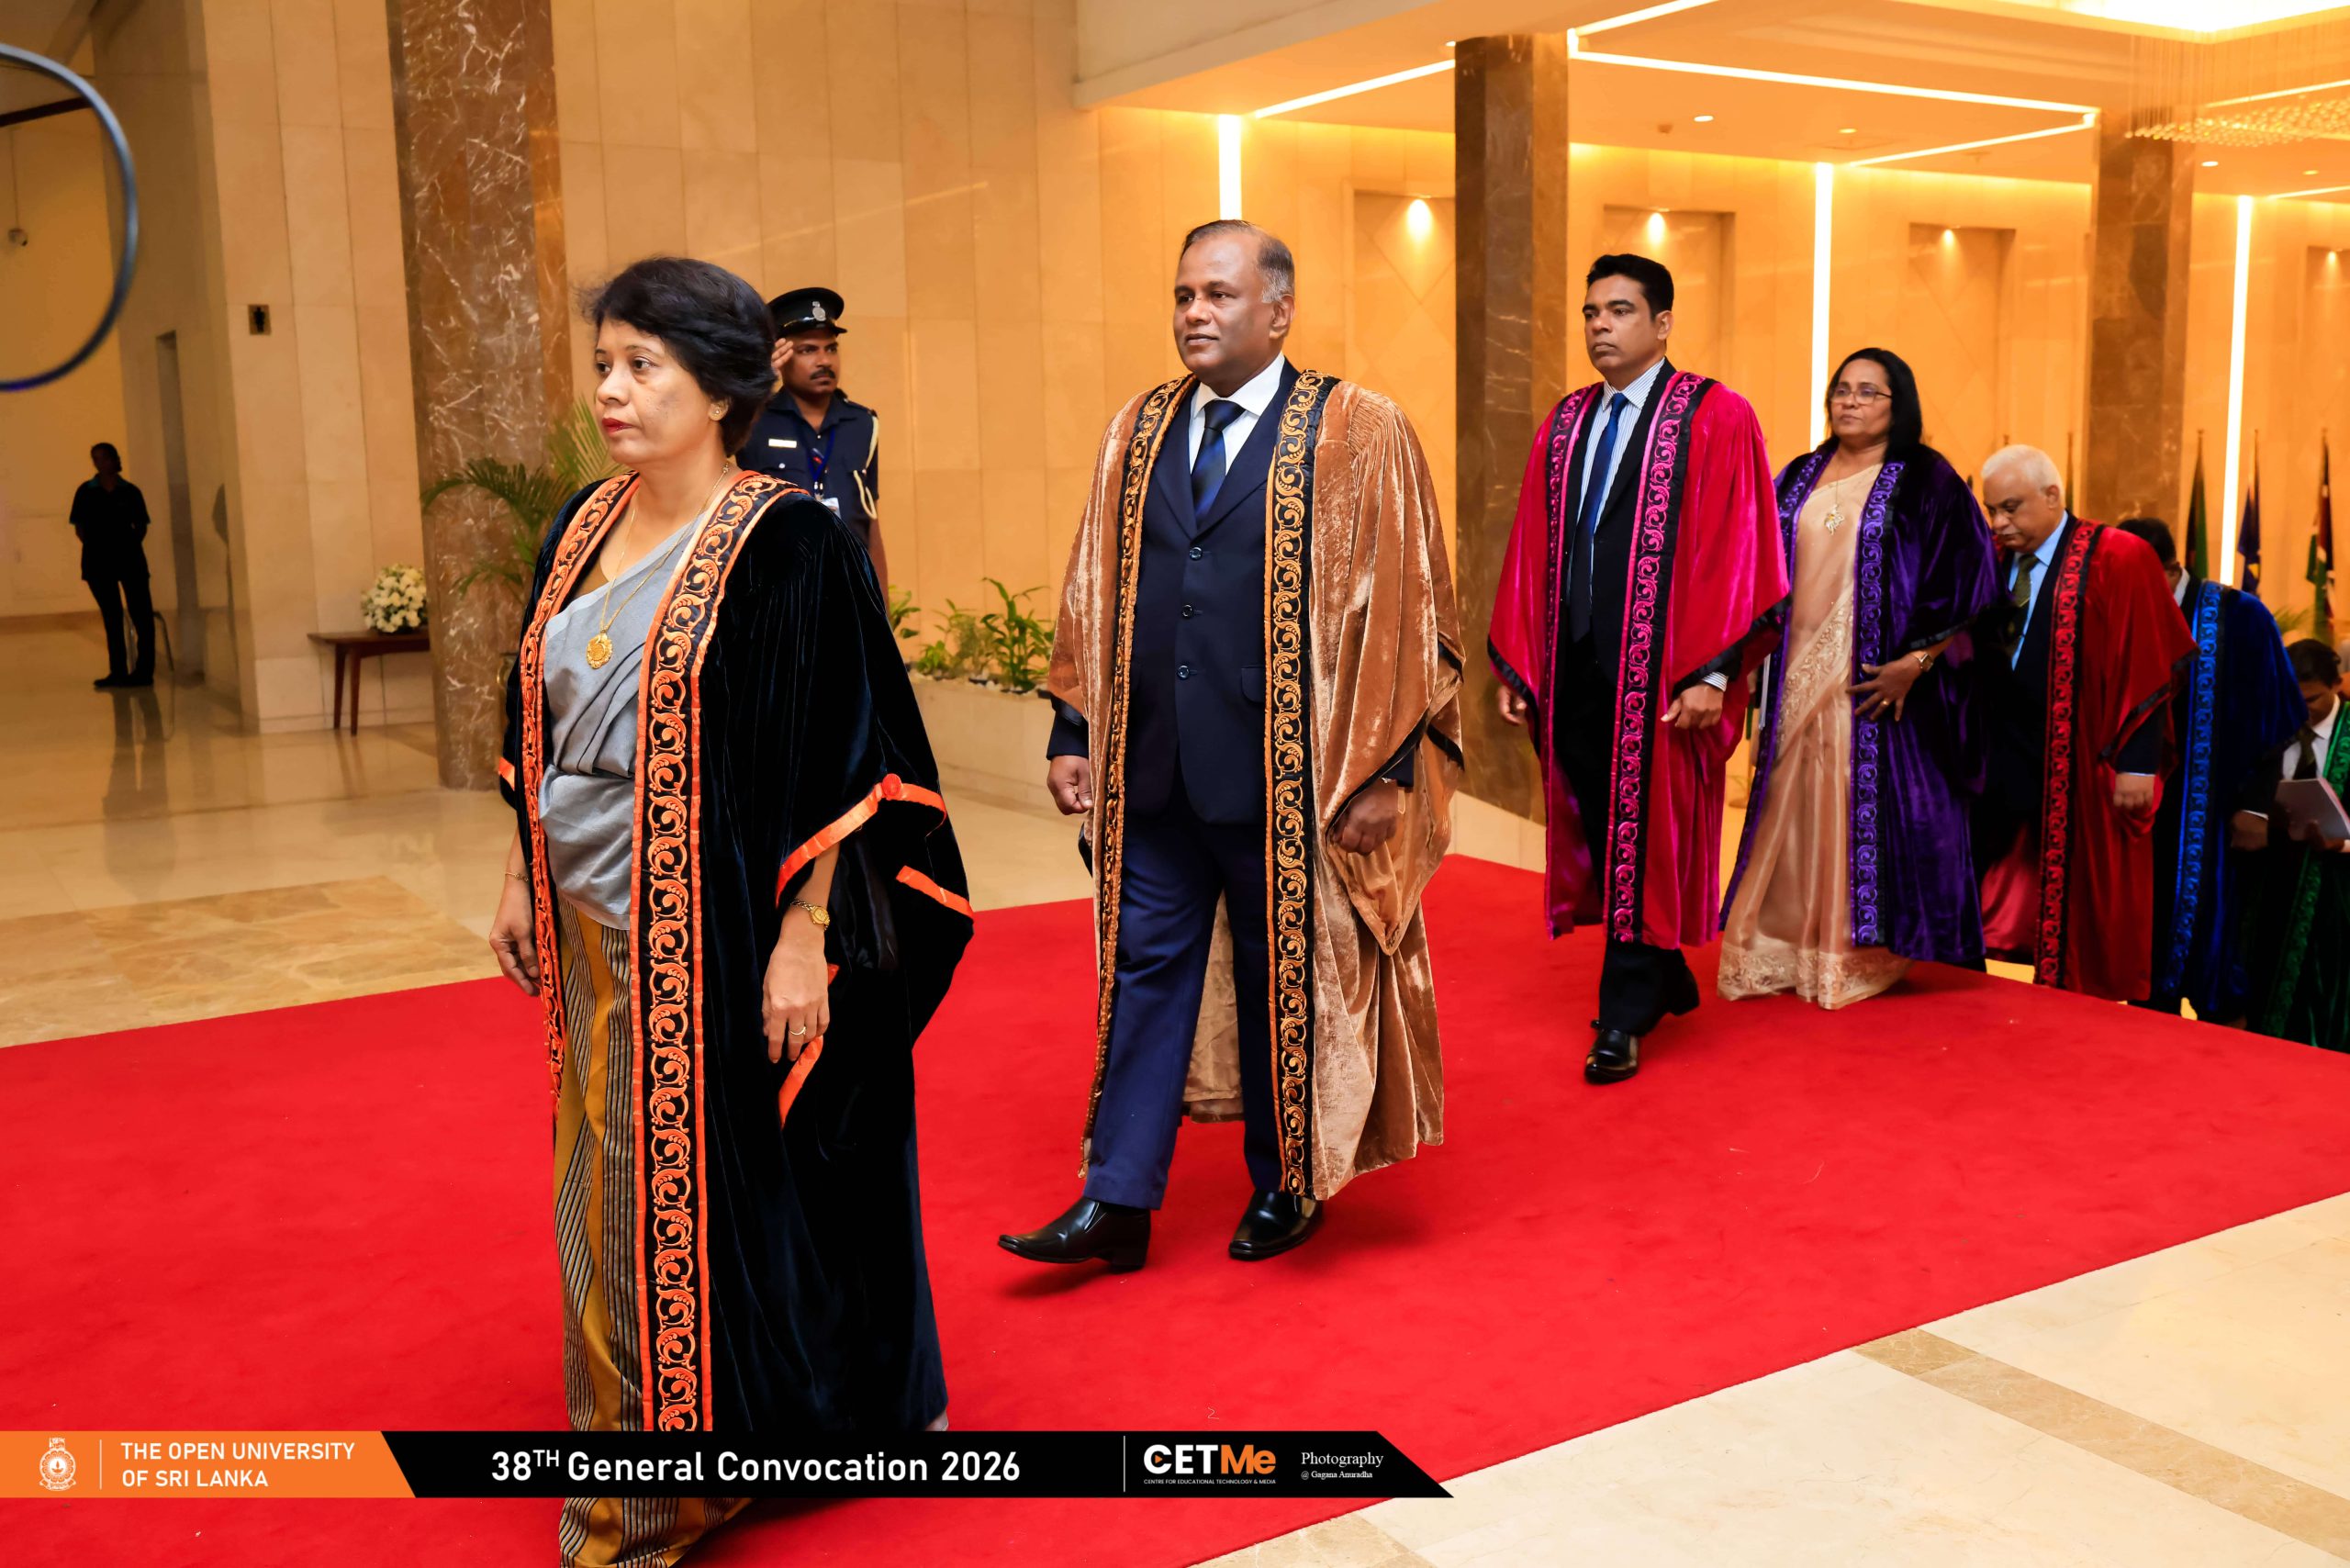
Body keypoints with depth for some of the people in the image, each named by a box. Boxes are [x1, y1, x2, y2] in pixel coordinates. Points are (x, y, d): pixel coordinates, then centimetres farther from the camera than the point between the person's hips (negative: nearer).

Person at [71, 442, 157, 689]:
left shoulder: (130, 491, 3)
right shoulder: (86, 491, 5)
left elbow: (141, 526, 7)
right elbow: (79, 528, 5)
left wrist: (131, 545, -6)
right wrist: (95, 546, -5)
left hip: (129, 558, -1)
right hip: (98, 562, 1)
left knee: (141, 615, -4)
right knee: (112, 618, 8)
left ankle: (144, 670, 0)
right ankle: (118, 671, 12)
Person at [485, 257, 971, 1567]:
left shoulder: (787, 545, -14)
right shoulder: (586, 528, 8)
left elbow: (836, 760, -16)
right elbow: (547, 734, 16)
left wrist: (801, 940, -20)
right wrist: (525, 880, 15)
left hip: (720, 941, -7)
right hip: (596, 934, 7)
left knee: (727, 1190, 4)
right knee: (616, 1195, 15)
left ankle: (772, 1418, 25)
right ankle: (639, 1453, 33)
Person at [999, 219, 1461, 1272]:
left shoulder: (1359, 436, -6)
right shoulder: (1136, 433, 8)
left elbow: (1404, 609, -7)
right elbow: (1095, 593, 12)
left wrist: (1384, 770, -11)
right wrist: (1074, 732, 7)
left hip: (1289, 778, -4)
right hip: (1152, 769, 4)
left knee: (1283, 979, 10)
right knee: (1145, 971, 9)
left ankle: (1286, 1187, 30)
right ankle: (1118, 1204, 17)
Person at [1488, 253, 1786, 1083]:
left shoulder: (1717, 418, -5)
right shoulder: (1565, 423, 12)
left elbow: (1737, 550, -10)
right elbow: (1532, 550, 11)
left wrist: (1712, 672, -16)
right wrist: (1516, 664, 5)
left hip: (1662, 672, -6)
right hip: (1575, 666, 6)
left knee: (1645, 835, 0)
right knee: (1600, 829, 12)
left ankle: (1622, 1019, 10)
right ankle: (1665, 978, 32)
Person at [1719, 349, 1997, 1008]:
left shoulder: (1926, 482, -2)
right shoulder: (1800, 479, 13)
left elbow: (1962, 585, -8)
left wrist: (1915, 663, -17)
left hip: (1878, 682, -4)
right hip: (1799, 677, 5)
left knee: (1866, 813, -2)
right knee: (1792, 807, 6)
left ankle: (1861, 955, 7)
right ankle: (1781, 949, 13)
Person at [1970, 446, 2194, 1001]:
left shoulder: (2118, 560, -7)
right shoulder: (1992, 561, 8)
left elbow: (2147, 669, -9)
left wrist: (2136, 763, -12)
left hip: (2081, 776, -4)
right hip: (1999, 766, 5)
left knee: (2077, 918, 5)